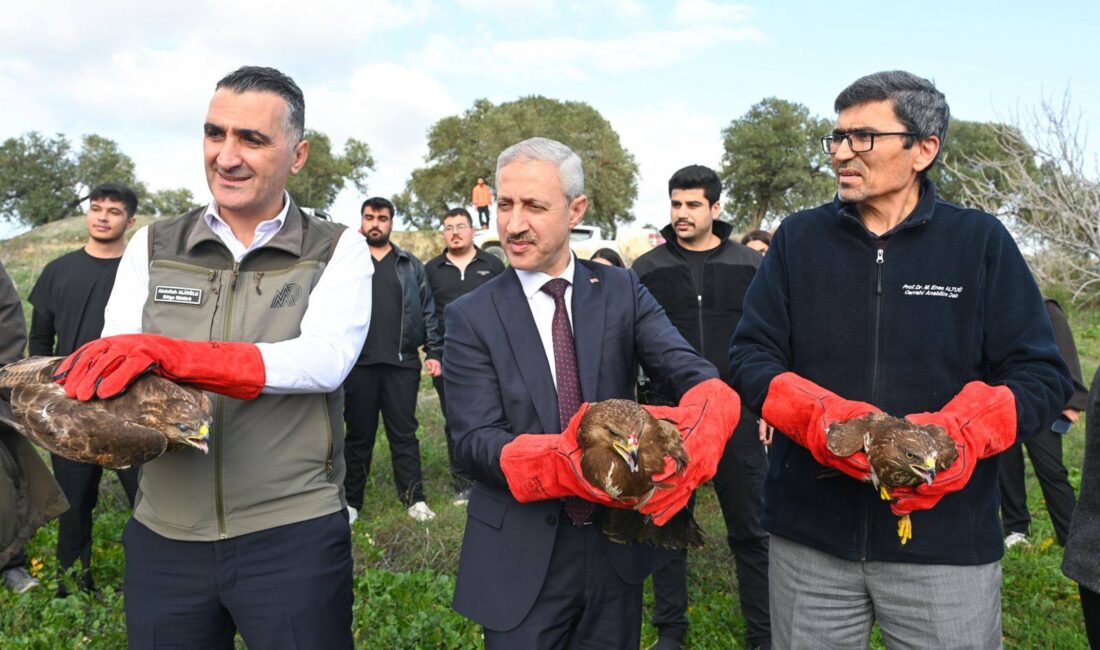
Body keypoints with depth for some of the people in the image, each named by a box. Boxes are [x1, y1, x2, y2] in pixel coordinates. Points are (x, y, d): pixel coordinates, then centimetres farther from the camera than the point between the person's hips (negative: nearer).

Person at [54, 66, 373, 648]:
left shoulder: (339, 252, -2)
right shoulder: (152, 247, 7)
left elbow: (326, 360, -20)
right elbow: (109, 366, -1)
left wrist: (168, 354, -31)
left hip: (293, 535, -3)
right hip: (162, 535, 4)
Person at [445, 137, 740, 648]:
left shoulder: (622, 292, -1)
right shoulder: (471, 317, -6)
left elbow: (692, 374, -13)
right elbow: (474, 440, -13)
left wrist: (699, 434, -36)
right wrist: (561, 464, -32)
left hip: (616, 548, 2)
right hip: (520, 560, -2)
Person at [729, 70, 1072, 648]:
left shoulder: (980, 241, 1)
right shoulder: (798, 238, 3)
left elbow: (1042, 377, 0)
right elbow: (748, 358, 0)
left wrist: (959, 433, -20)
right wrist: (821, 417, -20)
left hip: (947, 540, -1)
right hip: (809, 535, 1)